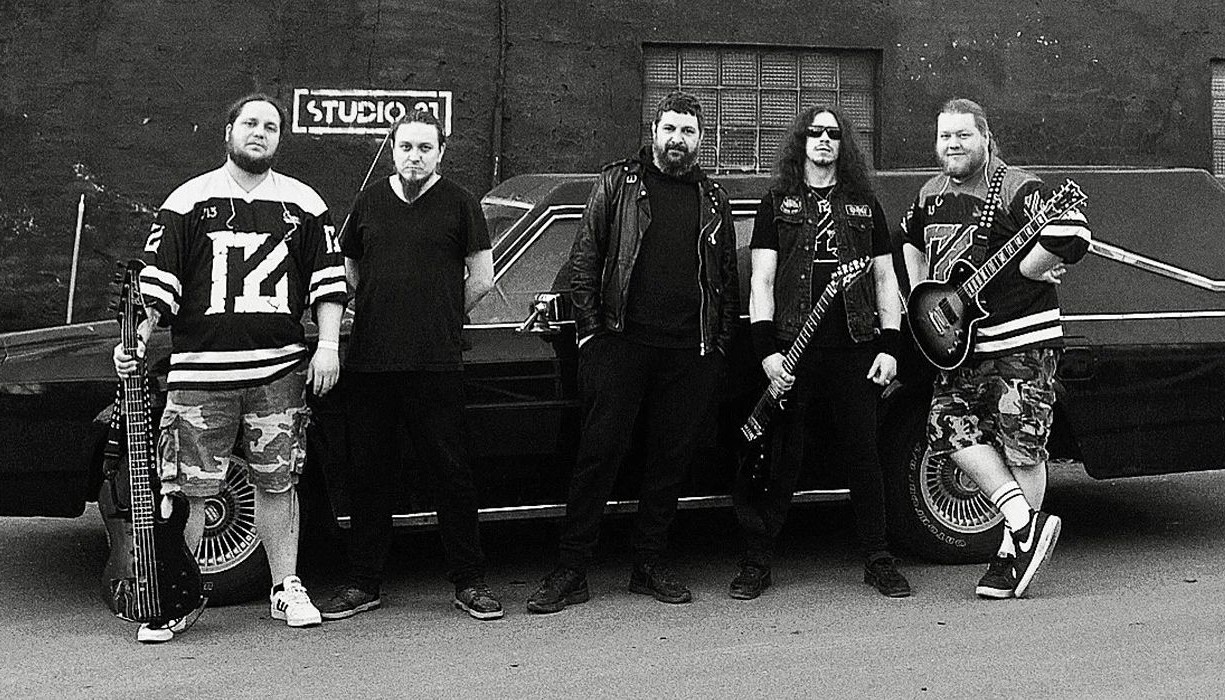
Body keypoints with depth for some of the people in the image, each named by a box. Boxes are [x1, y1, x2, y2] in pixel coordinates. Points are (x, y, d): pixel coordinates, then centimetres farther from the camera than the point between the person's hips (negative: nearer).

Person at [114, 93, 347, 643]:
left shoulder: (304, 205, 11)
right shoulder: (188, 201, 7)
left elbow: (327, 278, 11)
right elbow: (159, 282, 4)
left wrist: (328, 345, 2)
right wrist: (139, 336, -8)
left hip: (280, 369, 1)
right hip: (200, 370, -1)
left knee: (278, 483, 6)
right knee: (189, 488, -1)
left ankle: (287, 589, 18)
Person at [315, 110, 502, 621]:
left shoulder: (459, 204, 3)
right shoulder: (369, 202, 13)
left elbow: (482, 278, 5)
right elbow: (348, 268, 23)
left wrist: (438, 318, 8)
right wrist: (380, 314, 15)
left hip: (436, 365, -3)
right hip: (368, 363, 3)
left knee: (451, 472, 0)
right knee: (368, 473, 8)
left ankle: (469, 582, 10)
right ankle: (363, 583, 18)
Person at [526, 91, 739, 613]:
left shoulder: (713, 200, 16)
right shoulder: (617, 183, 7)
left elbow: (727, 278, 19)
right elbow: (583, 260, 4)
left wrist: (721, 340, 10)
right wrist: (590, 328, -4)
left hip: (691, 353, 3)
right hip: (621, 342, -3)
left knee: (671, 457, 6)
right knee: (600, 452, -4)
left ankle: (649, 564, 18)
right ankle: (570, 571, 1)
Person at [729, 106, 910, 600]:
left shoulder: (865, 206, 15)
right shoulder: (777, 203, 10)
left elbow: (886, 280, 14)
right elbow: (761, 282, 3)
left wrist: (889, 347, 4)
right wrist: (766, 349, -7)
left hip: (855, 352, 2)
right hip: (793, 354, -1)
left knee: (863, 456, 4)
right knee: (781, 460, 0)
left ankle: (878, 560, 15)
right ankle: (756, 563, 9)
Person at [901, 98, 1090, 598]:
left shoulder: (1017, 189, -12)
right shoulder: (932, 194, 10)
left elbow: (1072, 237, -25)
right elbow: (912, 238, 31)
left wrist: (1018, 272, -16)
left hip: (1024, 340, -7)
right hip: (961, 343, 7)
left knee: (1022, 447, -1)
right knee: (948, 428, -4)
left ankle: (1013, 549, 11)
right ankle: (1025, 523, 1)